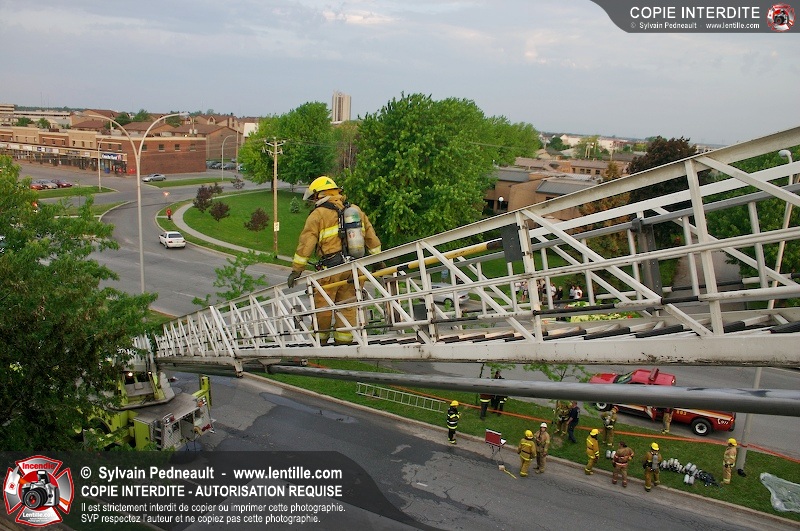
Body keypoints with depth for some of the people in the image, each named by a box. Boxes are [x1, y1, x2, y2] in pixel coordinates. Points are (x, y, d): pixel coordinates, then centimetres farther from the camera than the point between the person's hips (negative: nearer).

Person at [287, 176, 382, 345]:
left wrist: (296, 270, -3)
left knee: (322, 305, 5)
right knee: (347, 306, 10)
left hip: (332, 267, -6)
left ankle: (320, 340, 12)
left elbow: (306, 244, -6)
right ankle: (344, 341, 12)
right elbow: (371, 236, 19)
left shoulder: (318, 214, -1)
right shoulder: (355, 210, 16)